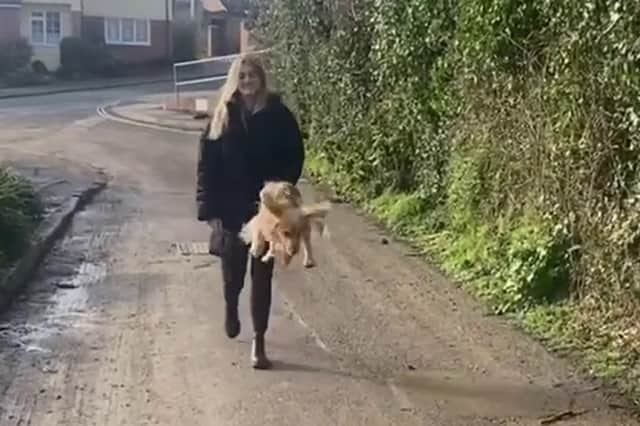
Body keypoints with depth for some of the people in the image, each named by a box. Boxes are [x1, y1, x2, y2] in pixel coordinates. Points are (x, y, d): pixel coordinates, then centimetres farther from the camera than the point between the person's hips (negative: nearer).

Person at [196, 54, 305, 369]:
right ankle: (231, 307, 46)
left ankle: (259, 343, 11)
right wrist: (209, 210, -7)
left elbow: (295, 157, 0)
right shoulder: (223, 116, 0)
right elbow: (207, 165, -1)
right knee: (233, 271, 11)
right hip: (231, 209, 1)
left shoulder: (278, 115, -3)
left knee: (262, 275, 2)